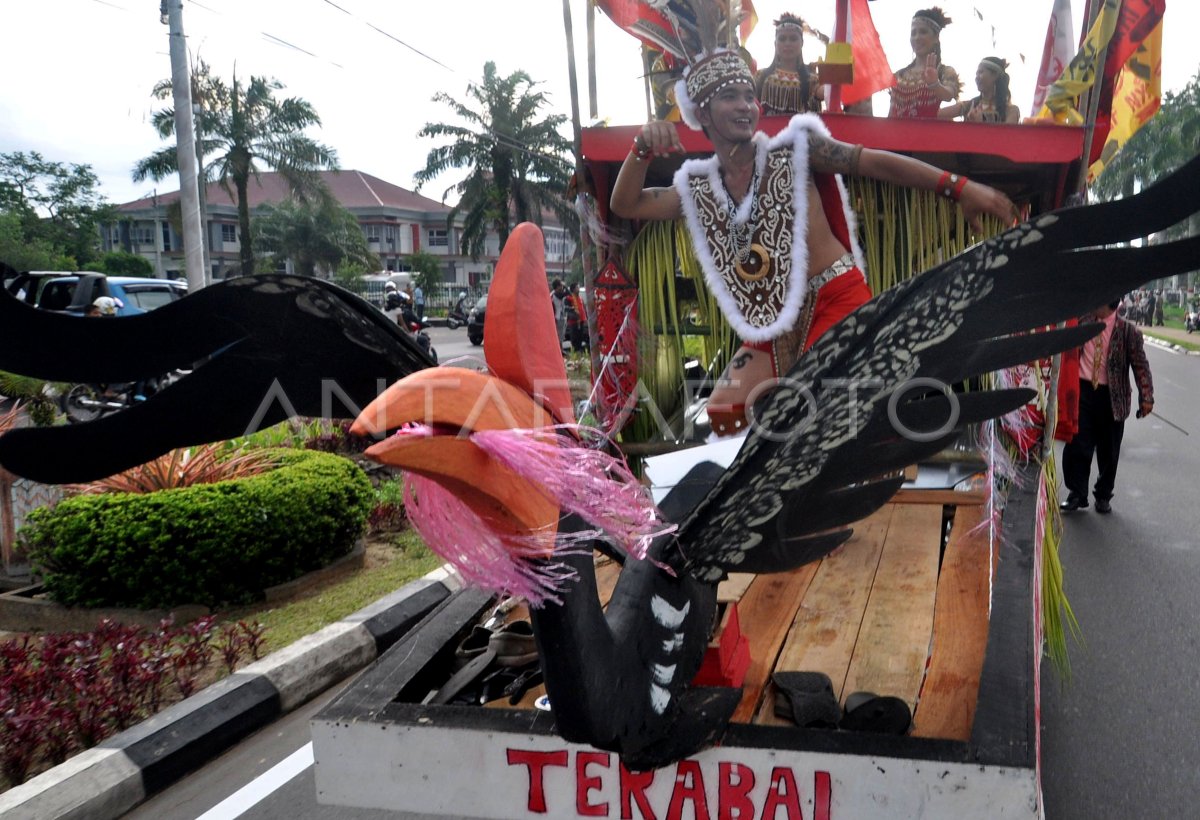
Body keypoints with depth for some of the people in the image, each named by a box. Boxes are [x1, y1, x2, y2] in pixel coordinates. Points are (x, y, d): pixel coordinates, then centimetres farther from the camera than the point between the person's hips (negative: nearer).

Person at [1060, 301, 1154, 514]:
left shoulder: (1128, 331, -7)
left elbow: (1140, 365, -7)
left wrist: (1146, 398, -12)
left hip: (1111, 396, -2)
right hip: (1083, 390, 2)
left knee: (1108, 450, 9)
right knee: (1076, 445, 0)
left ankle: (1103, 496, 25)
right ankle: (1076, 494, 13)